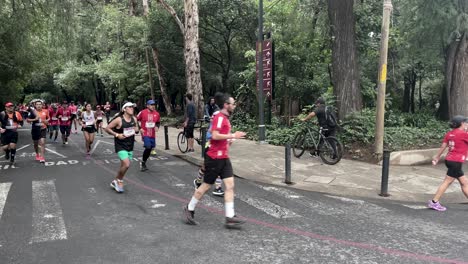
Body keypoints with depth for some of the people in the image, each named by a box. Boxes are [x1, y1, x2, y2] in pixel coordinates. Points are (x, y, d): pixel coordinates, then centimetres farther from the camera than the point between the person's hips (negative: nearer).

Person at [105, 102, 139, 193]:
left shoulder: (134, 119, 3)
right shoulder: (119, 119, -13)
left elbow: (137, 130, 18)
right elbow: (107, 128, -9)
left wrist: (136, 130, -5)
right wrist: (117, 135, -18)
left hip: (130, 146, 6)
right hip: (121, 146, -6)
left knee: (124, 166, 12)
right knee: (126, 165, -19)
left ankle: (116, 182, 32)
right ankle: (119, 181, 6)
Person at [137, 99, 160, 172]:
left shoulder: (156, 114, 3)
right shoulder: (142, 113, -9)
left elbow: (158, 122, 17)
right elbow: (136, 120, 2)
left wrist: (157, 127, -3)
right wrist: (140, 128, -6)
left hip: (152, 135, 5)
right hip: (145, 134, -5)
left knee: (150, 148, 11)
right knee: (148, 147, -19)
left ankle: (143, 163, 30)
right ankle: (143, 162, 2)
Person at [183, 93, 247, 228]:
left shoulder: (225, 118, 15)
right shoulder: (219, 117, -15)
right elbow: (215, 135, -25)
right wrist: (233, 135, -21)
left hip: (223, 158, 9)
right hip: (215, 158, -9)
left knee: (230, 185, 0)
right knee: (206, 185, 3)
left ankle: (230, 217, 0)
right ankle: (189, 209, 23)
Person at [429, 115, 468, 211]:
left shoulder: (449, 134, 7)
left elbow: (443, 147, 9)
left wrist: (437, 158, 15)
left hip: (450, 160, 8)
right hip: (456, 162, -8)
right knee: (447, 182, -2)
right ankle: (434, 202, 2)